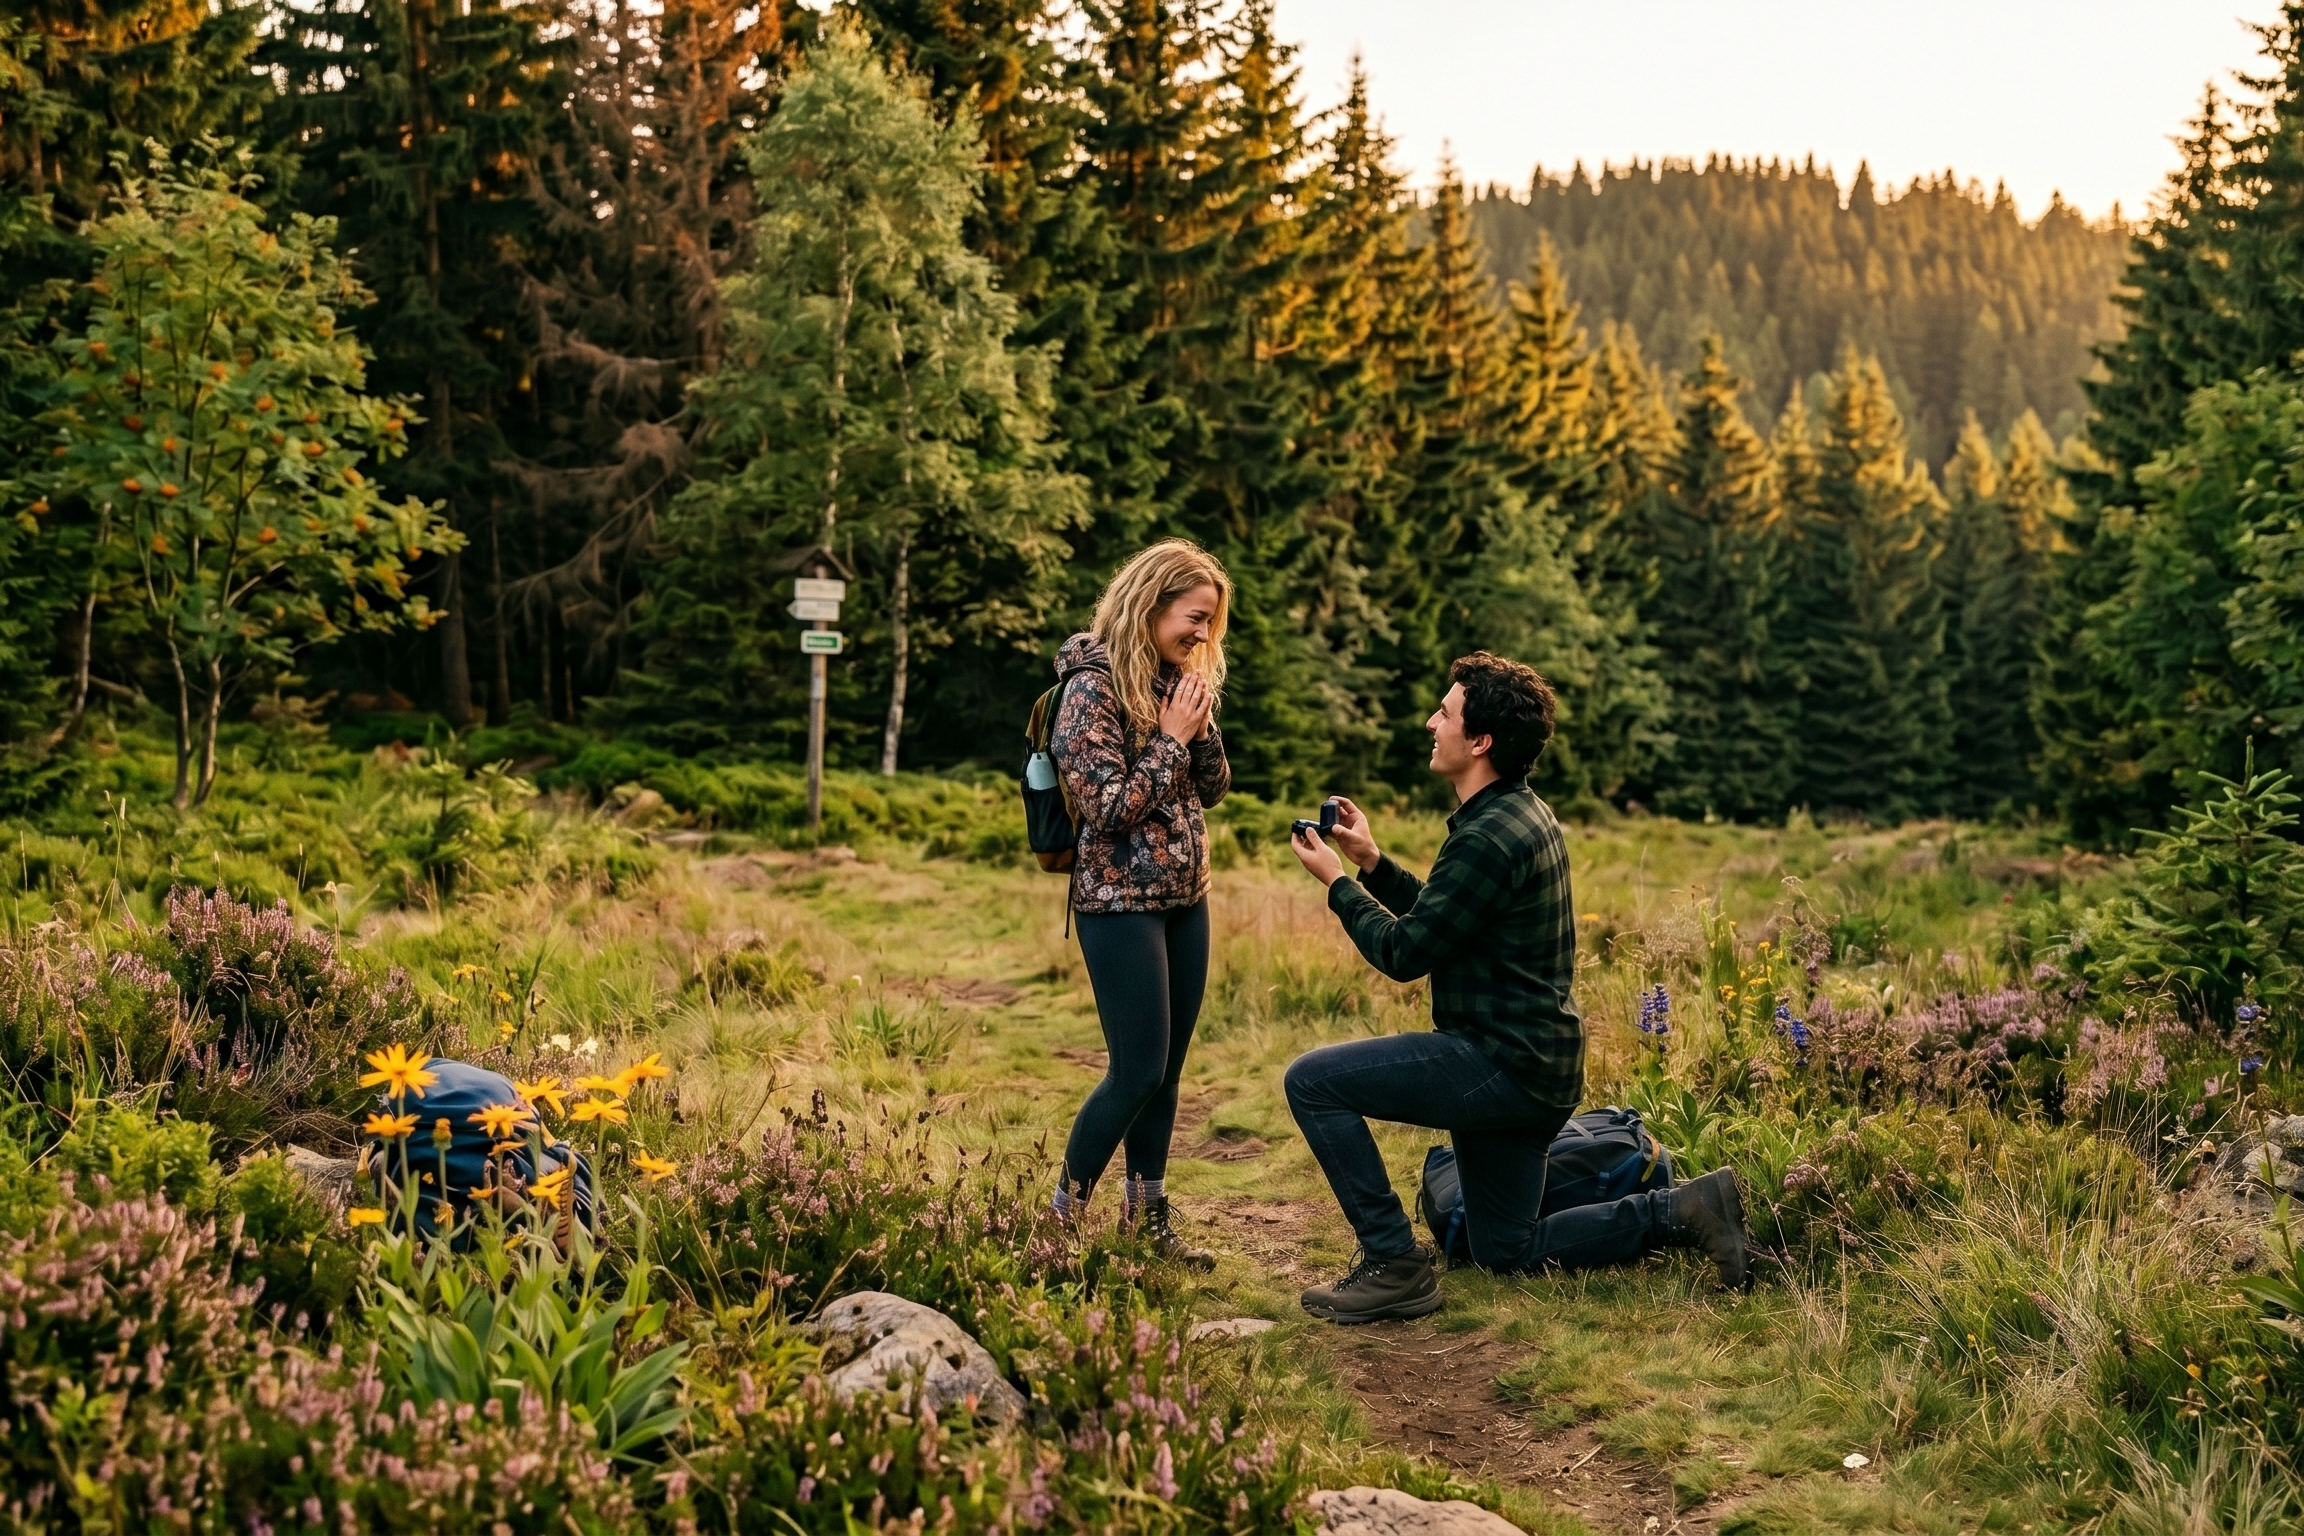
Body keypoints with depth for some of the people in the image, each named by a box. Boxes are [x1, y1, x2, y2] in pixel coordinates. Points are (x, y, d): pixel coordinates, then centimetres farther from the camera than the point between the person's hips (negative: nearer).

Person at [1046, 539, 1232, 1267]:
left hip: (1186, 899, 7)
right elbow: (1108, 809, -18)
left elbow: (1213, 789, 11)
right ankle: (1062, 1219, 8)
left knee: (1167, 1071, 10)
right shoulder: (1094, 687, -14)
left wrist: (1201, 726, -5)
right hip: (1121, 902, -7)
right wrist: (1171, 739, -15)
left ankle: (1148, 1219, 19)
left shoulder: (1177, 680, 9)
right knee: (1137, 1072, -6)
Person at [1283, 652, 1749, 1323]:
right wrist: (1371, 861, 12)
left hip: (1505, 1065, -10)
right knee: (1508, 1250, 20)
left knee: (1312, 1081, -13)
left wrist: (1335, 882, -5)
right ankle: (1681, 1211, 14)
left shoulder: (1490, 837, -22)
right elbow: (1434, 918, 20)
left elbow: (1404, 953, -18)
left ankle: (1395, 1265, -8)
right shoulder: (1522, 814, 11)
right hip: (1531, 1066, 10)